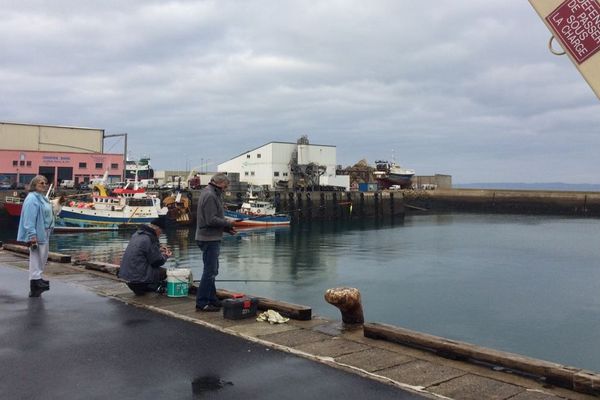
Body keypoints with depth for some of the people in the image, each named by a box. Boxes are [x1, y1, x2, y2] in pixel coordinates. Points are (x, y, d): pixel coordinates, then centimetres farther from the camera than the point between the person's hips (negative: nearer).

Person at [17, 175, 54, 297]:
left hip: (44, 234, 10)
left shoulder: (43, 198, 15)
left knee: (42, 258, 16)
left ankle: (37, 280, 27)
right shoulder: (32, 199, -14)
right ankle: (35, 286, -4)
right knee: (36, 259, -7)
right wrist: (32, 236, -26)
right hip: (37, 235, -10)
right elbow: (29, 219, -20)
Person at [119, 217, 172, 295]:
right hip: (138, 279, -9)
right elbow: (157, 261, -9)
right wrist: (165, 256, 10)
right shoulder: (150, 239, -17)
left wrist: (158, 249, 27)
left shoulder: (136, 234, 9)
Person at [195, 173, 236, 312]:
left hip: (211, 238, 11)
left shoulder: (213, 194, 16)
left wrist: (226, 228, 9)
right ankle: (201, 303, -1)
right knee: (210, 271, -6)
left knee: (212, 270, 17)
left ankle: (212, 299, 25)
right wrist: (228, 224, -11)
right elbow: (211, 220, -23)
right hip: (209, 239, -11)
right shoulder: (210, 195, -17)